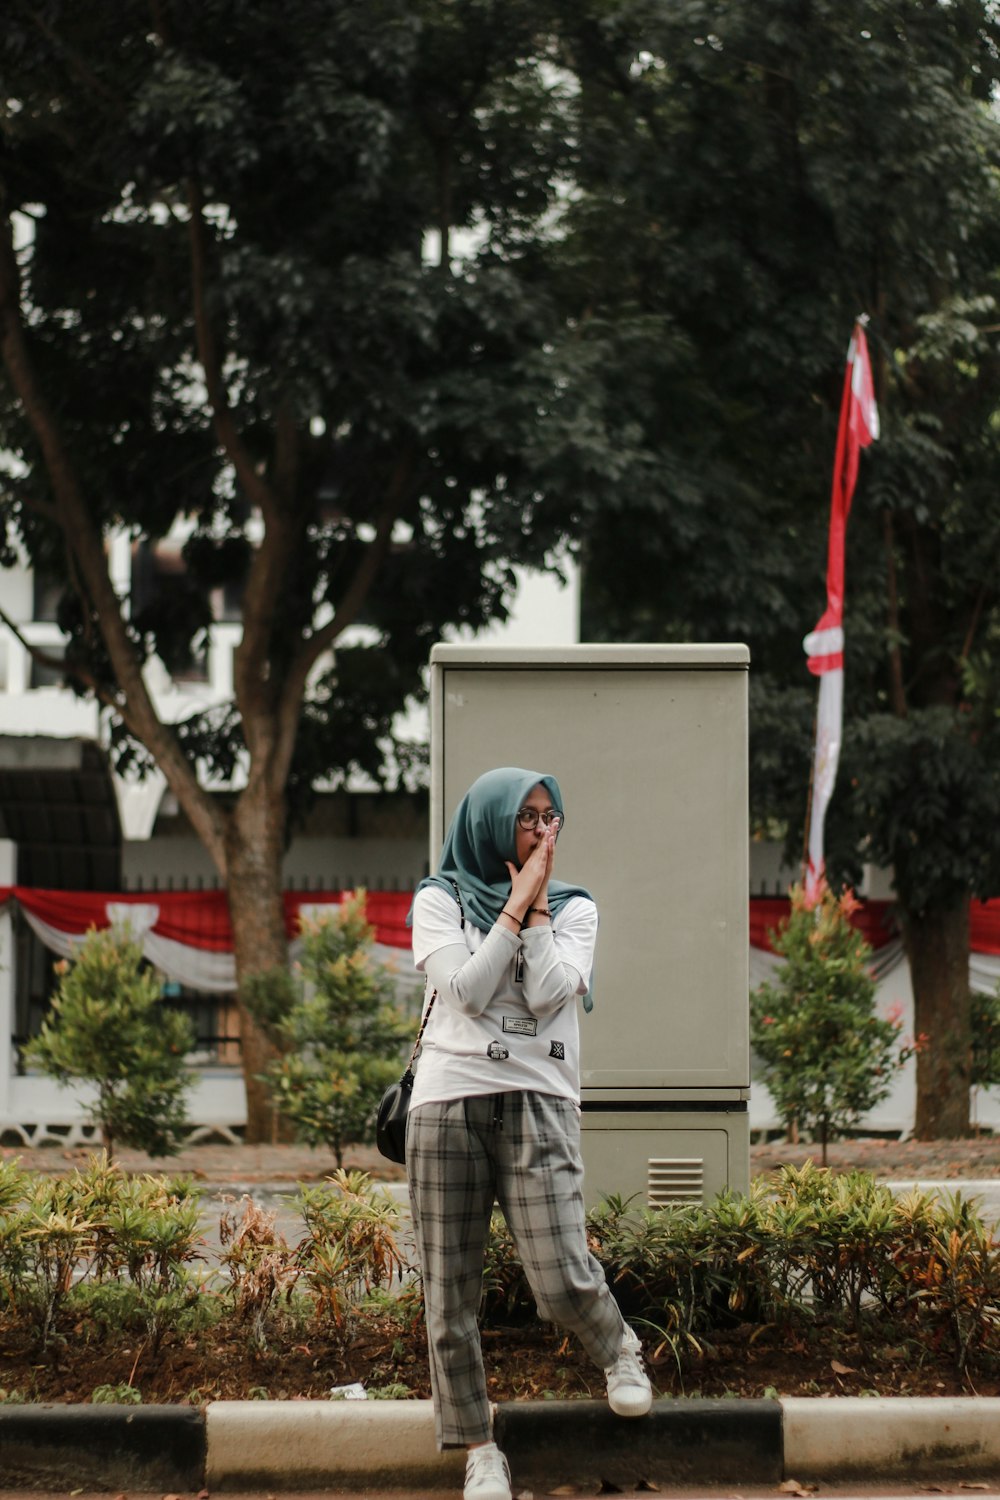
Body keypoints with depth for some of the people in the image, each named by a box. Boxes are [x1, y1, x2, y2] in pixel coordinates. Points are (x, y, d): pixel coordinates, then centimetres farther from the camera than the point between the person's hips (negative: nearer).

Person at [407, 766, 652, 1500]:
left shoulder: (573, 907, 10)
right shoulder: (439, 899, 7)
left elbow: (547, 995, -5)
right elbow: (466, 990, -7)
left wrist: (535, 906, -4)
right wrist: (516, 902, -6)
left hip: (539, 1103, 0)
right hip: (448, 1102, 0)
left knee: (562, 1279, -14)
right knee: (451, 1291, 0)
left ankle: (619, 1350, 18)